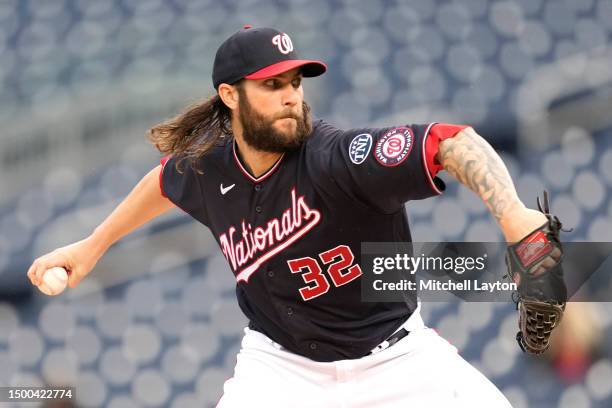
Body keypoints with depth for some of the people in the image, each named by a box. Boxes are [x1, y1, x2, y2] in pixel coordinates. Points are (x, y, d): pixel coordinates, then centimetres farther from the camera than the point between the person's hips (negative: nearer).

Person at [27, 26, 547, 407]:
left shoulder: (336, 158, -27)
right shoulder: (207, 170, -9)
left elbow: (455, 142, -40)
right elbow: (165, 181, 17)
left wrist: (512, 214, -57)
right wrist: (93, 246, 26)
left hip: (393, 355, -2)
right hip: (283, 364, 2)